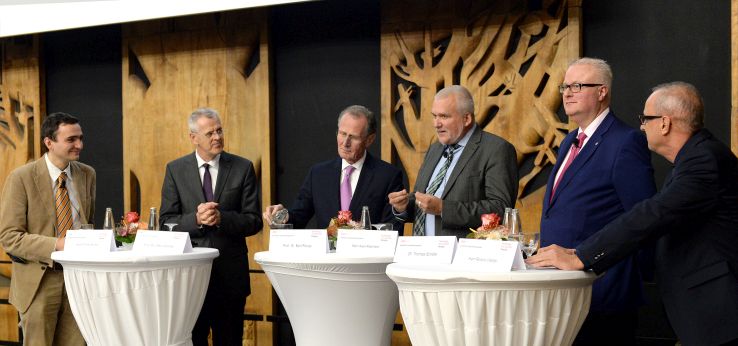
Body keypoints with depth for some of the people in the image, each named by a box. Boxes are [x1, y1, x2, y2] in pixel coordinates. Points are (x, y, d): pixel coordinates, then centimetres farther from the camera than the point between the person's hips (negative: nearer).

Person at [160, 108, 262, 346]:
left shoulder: (243, 168, 1)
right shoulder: (175, 170, 3)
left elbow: (254, 221, -2)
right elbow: (166, 221, 0)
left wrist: (222, 218, -18)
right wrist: (195, 219, -18)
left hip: (230, 273, 0)